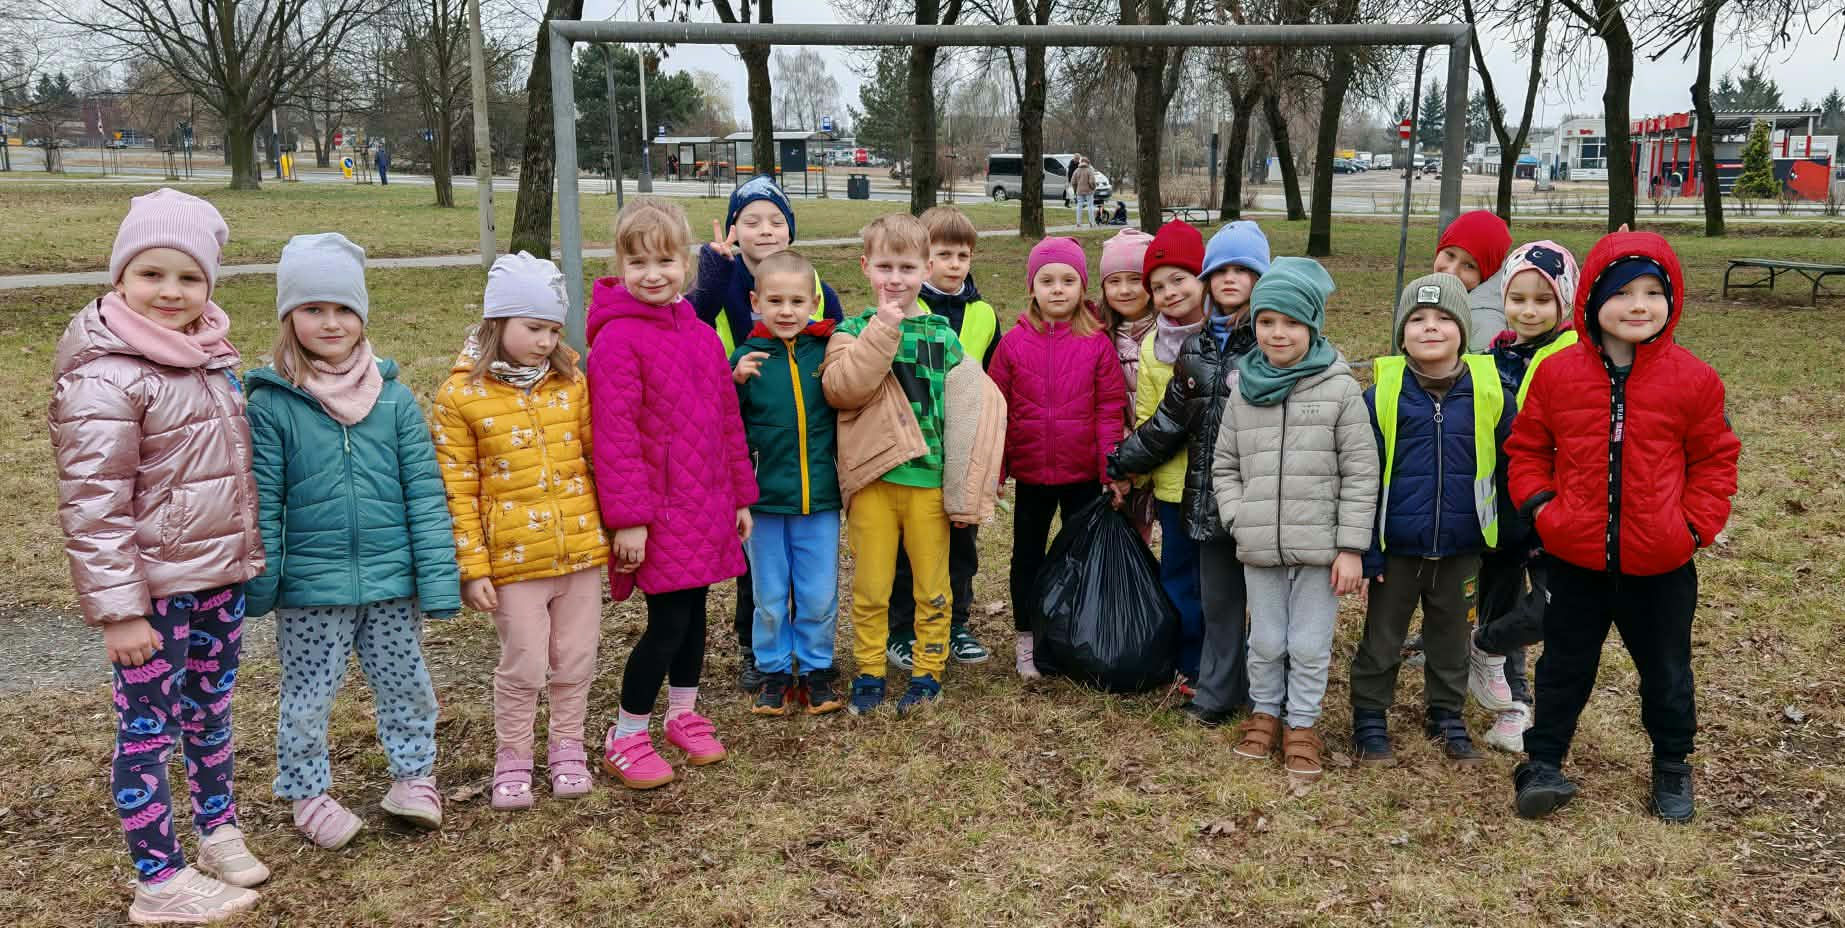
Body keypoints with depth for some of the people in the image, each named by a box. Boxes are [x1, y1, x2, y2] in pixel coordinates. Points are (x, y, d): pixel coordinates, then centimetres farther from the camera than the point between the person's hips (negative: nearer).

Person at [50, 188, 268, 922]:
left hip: (220, 575, 7)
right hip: (154, 587, -7)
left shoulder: (209, 356, 6)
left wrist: (249, 553, 18)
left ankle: (219, 830, 37)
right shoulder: (105, 378, -18)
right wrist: (117, 608, -19)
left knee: (211, 711, 20)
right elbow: (92, 506, -19)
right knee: (149, 730, 5)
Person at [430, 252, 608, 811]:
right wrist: (472, 567, -8)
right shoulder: (460, 395, -7)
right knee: (523, 668, 5)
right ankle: (511, 759, 26)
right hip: (514, 557, -3)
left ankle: (567, 748, 33)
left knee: (576, 663, 13)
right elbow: (458, 490, -6)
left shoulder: (571, 382, 3)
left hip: (582, 548, 3)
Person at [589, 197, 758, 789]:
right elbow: (613, 436, -16)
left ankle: (684, 713, 36)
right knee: (668, 622, -4)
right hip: (657, 510, -6)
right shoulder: (617, 339, -13)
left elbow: (727, 422, 14)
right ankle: (626, 737, 14)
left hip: (706, 506, 7)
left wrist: (740, 496, 15)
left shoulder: (702, 336, 9)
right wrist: (628, 518, -18)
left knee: (693, 612, 16)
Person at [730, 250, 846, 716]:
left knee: (819, 595, 9)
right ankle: (774, 671, 28)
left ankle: (816, 669, 27)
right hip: (764, 497, 0)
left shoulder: (827, 350, -2)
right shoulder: (748, 357, -4)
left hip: (820, 496, 0)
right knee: (769, 596, 12)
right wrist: (735, 382, -19)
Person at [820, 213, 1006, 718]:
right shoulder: (853, 331, 2)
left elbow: (967, 404, 9)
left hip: (930, 480, 1)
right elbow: (842, 388, -17)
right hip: (873, 479, -1)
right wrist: (884, 327, -18)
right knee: (870, 587, 7)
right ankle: (869, 675, 22)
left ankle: (928, 673, 24)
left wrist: (968, 479, 0)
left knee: (932, 586, 10)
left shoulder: (942, 334, 7)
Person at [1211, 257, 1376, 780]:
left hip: (1319, 546, -2)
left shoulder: (1339, 388, -6)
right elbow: (1223, 466, 13)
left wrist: (1351, 546, -9)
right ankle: (1264, 712, 36)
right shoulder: (1244, 389, 4)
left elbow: (1360, 473, -5)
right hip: (1259, 548, 3)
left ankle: (1302, 725, 27)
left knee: (1310, 645, 8)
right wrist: (1239, 519, -2)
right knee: (1266, 642, 16)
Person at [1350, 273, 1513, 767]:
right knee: (1381, 639, 12)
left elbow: (1512, 467, 5)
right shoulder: (1383, 393, -10)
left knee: (1451, 637, 19)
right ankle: (1370, 719, 28)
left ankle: (1447, 716, 37)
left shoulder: (1489, 389, -6)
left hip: (1461, 548, 2)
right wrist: (1367, 550, -8)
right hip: (1397, 547, -2)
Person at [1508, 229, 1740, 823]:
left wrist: (1697, 524, -7)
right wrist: (1539, 502, -8)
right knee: (1565, 664, 14)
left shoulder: (1693, 379, -6)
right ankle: (1543, 762, 27)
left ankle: (1672, 765, 38)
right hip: (1575, 556, 0)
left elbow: (1715, 460, 3)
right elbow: (1527, 446, 5)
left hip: (1660, 562, 0)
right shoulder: (1557, 374, -5)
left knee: (1665, 669, 17)